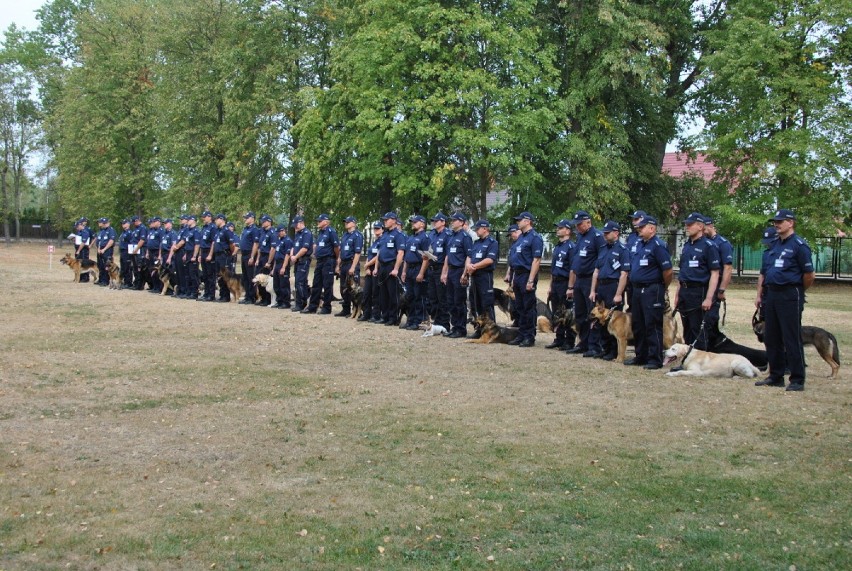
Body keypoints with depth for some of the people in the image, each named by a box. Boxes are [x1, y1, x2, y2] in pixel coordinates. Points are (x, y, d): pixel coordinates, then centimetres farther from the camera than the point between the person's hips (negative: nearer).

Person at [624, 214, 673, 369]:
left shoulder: (658, 246, -13)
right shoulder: (638, 244, 13)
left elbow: (667, 271, -15)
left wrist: (662, 288, -2)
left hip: (652, 291, -9)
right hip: (637, 290, 9)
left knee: (652, 326, -5)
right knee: (637, 325, 14)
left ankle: (655, 359, 0)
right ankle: (641, 356, 25)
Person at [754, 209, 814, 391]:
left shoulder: (799, 245, -9)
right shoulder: (774, 245, 15)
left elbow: (809, 275, -9)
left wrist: (798, 292, 4)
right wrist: (759, 294, 18)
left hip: (790, 296, -8)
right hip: (771, 295, 8)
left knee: (792, 339, -5)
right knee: (771, 338, 11)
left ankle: (797, 380, 2)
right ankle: (776, 376, 21)